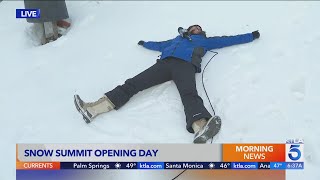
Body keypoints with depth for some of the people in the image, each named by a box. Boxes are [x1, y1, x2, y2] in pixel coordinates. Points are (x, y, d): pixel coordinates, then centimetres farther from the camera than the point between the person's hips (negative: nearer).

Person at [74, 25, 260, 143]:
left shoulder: (205, 40, 35)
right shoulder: (177, 39, 41)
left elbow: (227, 40, 38)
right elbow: (158, 45, 54)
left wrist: (251, 36, 41)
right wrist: (145, 43, 70)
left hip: (185, 64, -3)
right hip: (165, 63, 4)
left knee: (189, 94, -35)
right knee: (132, 84, -11)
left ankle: (201, 129, -65)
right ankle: (93, 109, -18)